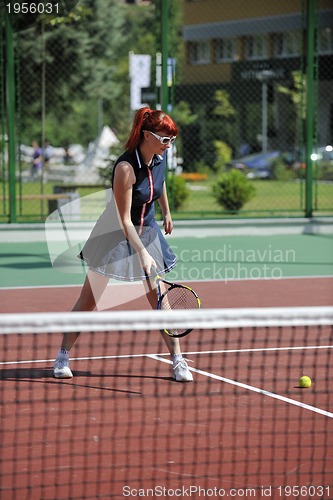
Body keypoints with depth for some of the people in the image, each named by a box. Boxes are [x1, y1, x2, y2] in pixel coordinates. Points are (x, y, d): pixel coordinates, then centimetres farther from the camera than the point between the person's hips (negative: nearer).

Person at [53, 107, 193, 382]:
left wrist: (167, 212, 26)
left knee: (160, 298, -1)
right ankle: (63, 357, 15)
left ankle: (178, 361, 5)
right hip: (116, 234, -5)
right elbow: (124, 220, -27)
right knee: (88, 299, 2)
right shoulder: (126, 168, -28)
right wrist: (142, 253, -32)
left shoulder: (160, 158, -8)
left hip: (148, 232, 5)